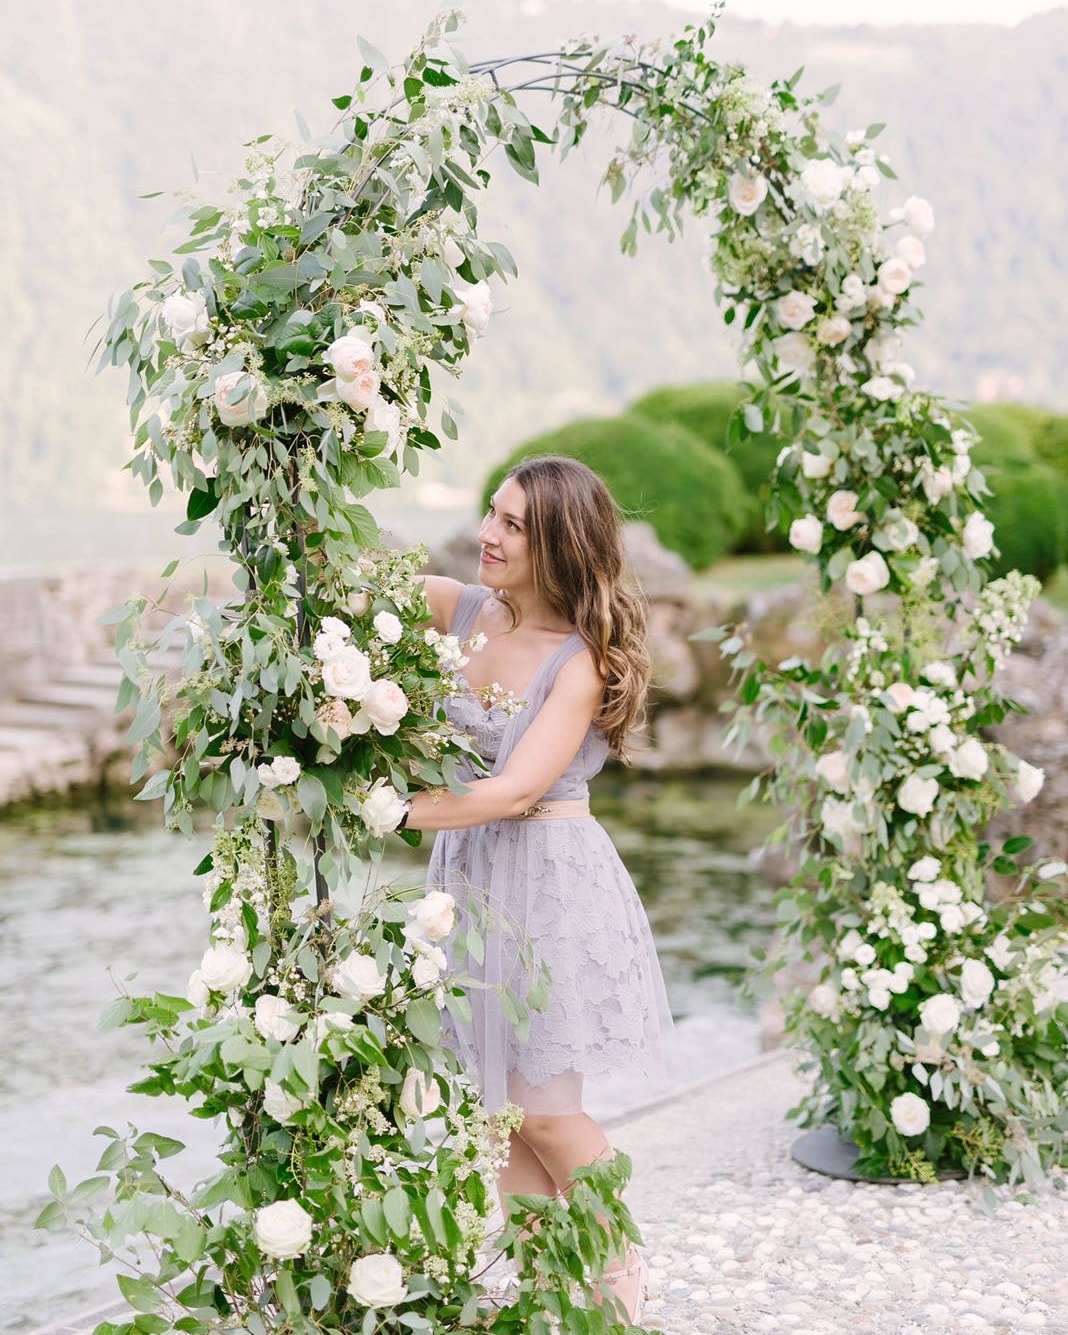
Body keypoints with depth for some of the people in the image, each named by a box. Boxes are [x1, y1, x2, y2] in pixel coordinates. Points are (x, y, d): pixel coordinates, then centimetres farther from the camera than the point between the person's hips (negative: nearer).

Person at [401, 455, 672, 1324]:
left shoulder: (581, 662, -15)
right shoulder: (460, 609, 2)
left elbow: (515, 791, -22)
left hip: (550, 881, -6)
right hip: (470, 875, 6)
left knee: (543, 1107, 3)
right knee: (498, 1105, 11)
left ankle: (621, 1273, 27)